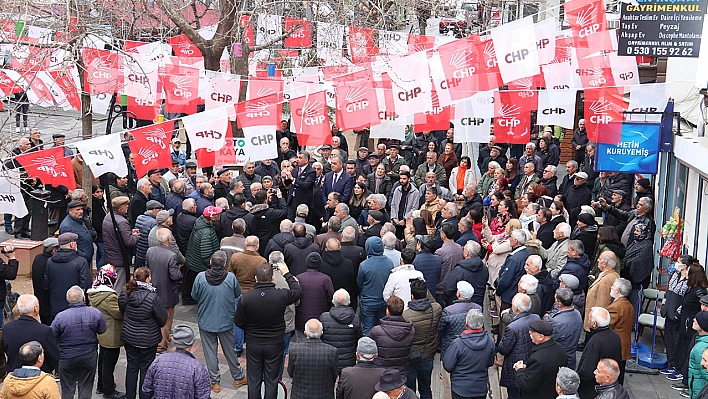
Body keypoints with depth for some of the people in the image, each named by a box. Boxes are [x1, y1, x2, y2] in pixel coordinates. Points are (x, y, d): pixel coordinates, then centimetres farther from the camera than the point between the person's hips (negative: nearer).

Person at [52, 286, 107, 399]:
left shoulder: (60, 317, -17)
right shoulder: (95, 313, -14)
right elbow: (102, 331, 0)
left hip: (67, 359, -1)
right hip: (89, 358, 1)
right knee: (86, 389, 15)